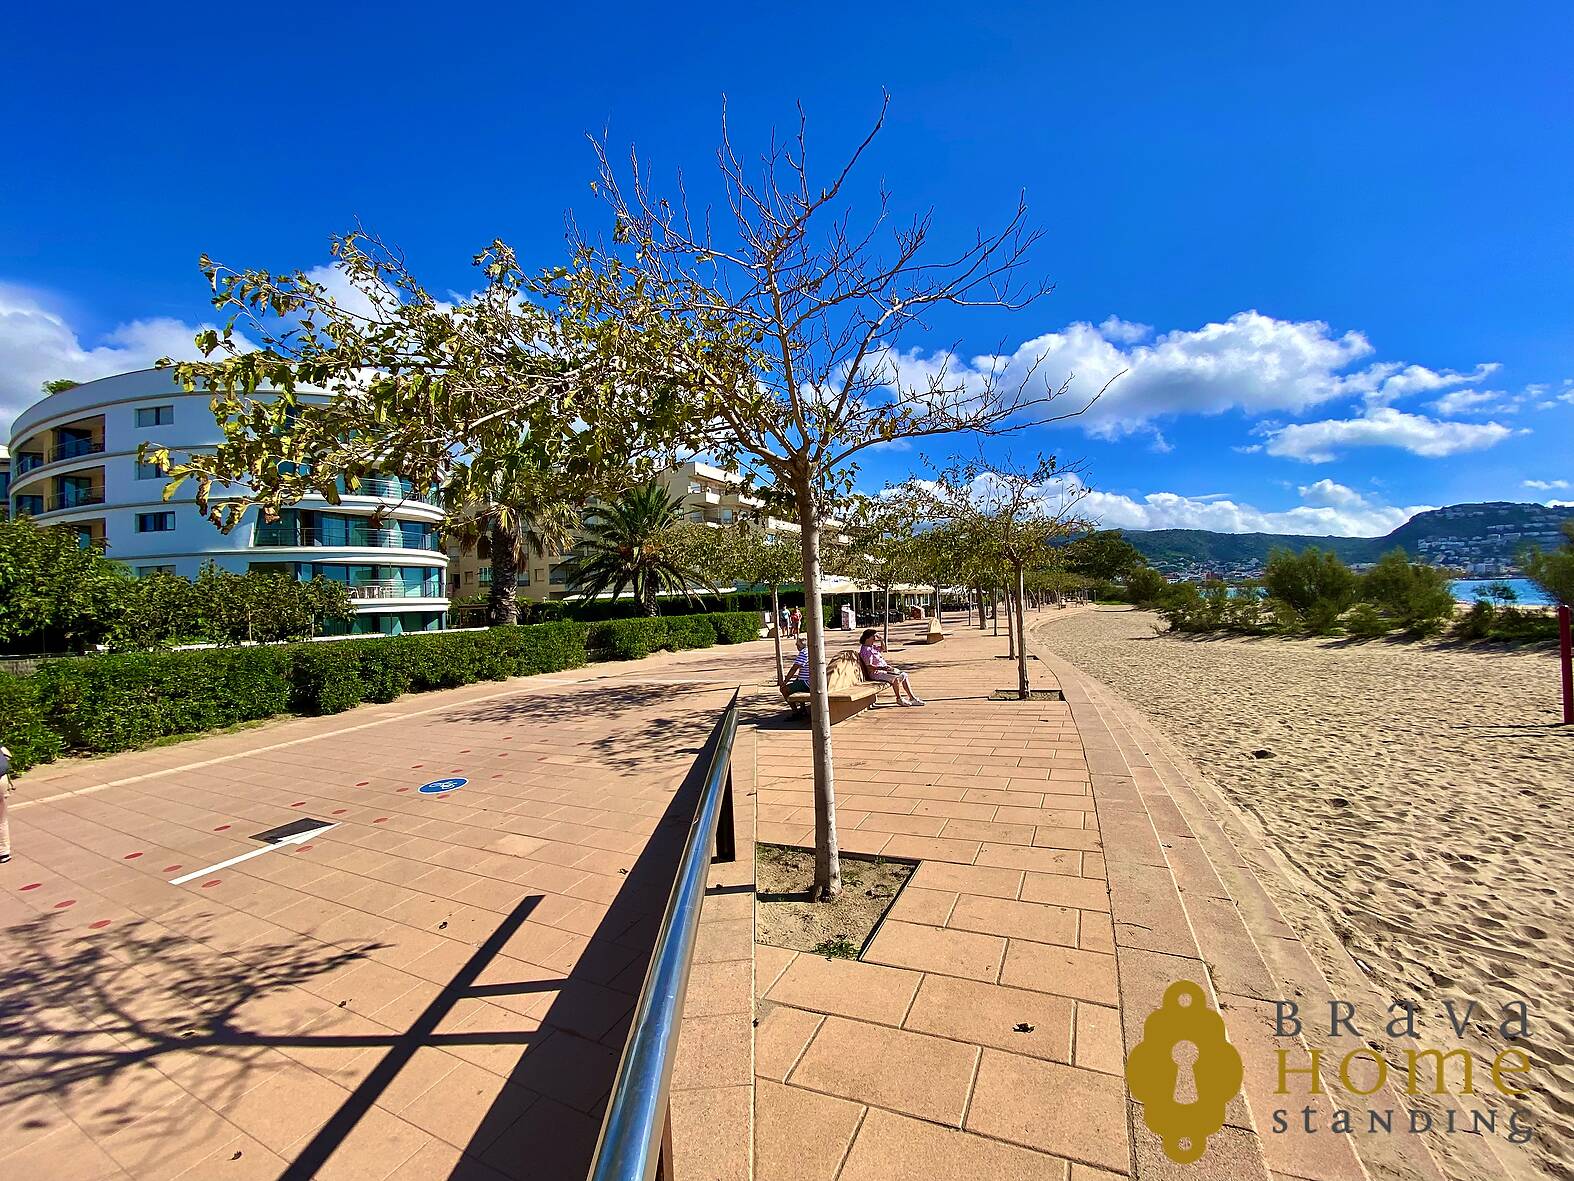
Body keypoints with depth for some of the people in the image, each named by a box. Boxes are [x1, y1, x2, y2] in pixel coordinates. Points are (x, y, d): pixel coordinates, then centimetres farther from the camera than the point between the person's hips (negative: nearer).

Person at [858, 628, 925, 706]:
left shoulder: (872, 646, 12)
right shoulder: (866, 650, -19)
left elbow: (883, 648, 26)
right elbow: (869, 667, -24)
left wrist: (881, 639, 9)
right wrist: (882, 667, -31)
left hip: (883, 669, 11)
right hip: (876, 673, -11)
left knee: (904, 675, 4)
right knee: (896, 678, -27)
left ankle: (912, 698, 5)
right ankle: (899, 699, -8)